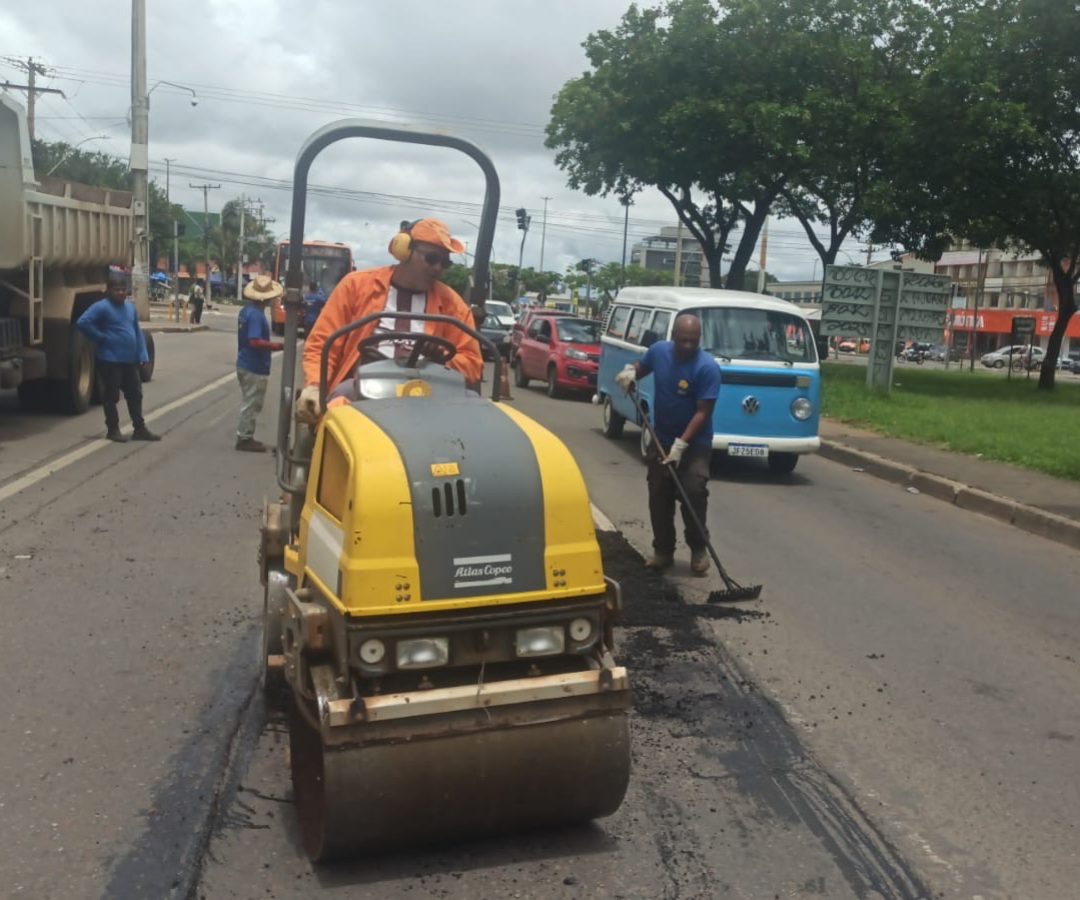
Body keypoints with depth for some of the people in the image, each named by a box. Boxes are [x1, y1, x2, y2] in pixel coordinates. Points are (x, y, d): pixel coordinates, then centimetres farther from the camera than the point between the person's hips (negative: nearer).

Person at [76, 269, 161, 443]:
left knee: (135, 394, 11)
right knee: (111, 396, 3)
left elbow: (137, 332, 13)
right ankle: (113, 429, 14)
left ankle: (140, 429, 19)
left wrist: (143, 355, 6)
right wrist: (101, 338, -16)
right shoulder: (102, 307, -12)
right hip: (110, 360, -7)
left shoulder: (130, 307, 10)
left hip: (130, 360, 7)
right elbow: (82, 323, -21)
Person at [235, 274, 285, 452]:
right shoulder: (256, 314, -22)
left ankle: (245, 436, 24)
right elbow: (255, 342, -28)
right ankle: (244, 438, 8)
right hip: (255, 368, -9)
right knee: (251, 405, 1)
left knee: (248, 403, 17)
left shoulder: (246, 310, 7)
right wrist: (278, 346, -25)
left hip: (244, 364, 9)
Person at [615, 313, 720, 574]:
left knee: (694, 493, -15)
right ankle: (663, 550, 15)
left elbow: (702, 413, -21)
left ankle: (699, 550, 1)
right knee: (659, 497, 4)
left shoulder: (708, 367, -20)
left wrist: (681, 445, -28)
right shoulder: (659, 351, -5)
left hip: (695, 443, -5)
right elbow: (641, 366, 18)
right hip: (661, 440, 5)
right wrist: (630, 372, -7)